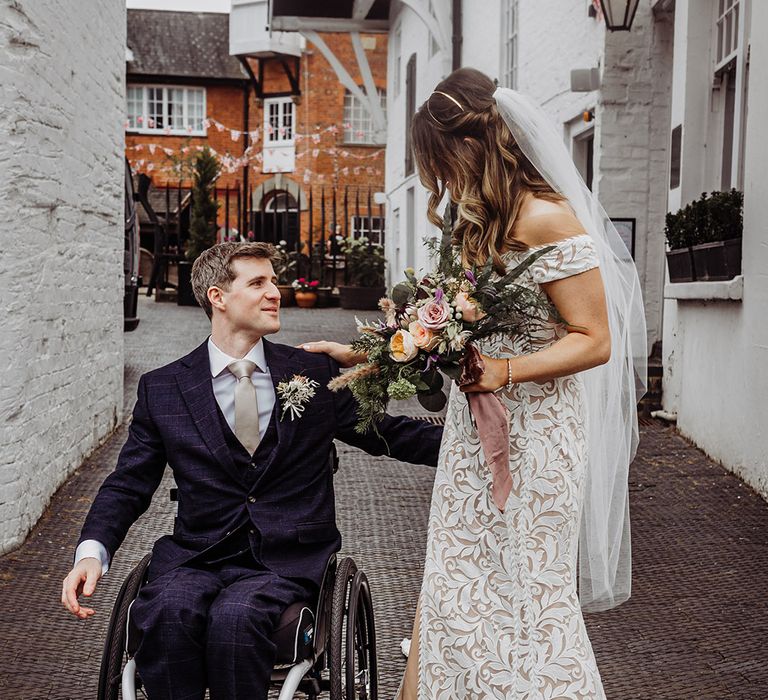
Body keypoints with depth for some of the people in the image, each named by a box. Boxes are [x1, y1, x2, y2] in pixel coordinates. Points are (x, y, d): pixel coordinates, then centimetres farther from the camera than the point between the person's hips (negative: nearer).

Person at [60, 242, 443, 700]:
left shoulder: (317, 373, 9)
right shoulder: (163, 389, 7)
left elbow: (388, 435, 13)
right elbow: (128, 485, 8)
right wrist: (93, 551, -10)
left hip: (289, 558, -1)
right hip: (197, 555, 1)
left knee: (236, 615, -31)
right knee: (168, 611, -31)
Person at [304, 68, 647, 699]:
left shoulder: (546, 220, -15)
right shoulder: (479, 220, 12)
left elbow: (594, 340, -16)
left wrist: (503, 372, -27)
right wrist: (362, 353, 19)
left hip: (532, 433, -8)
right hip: (475, 430, 8)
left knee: (524, 595, 3)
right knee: (459, 588, 12)